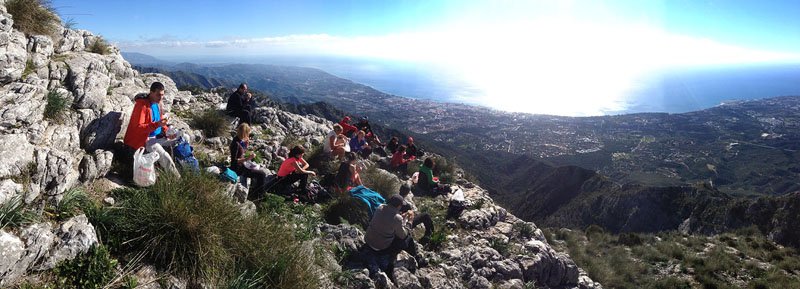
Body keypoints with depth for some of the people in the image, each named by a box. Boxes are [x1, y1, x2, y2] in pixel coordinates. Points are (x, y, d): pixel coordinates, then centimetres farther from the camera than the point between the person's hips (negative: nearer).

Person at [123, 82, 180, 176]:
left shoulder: (157, 103, 6)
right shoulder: (142, 105, -19)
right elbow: (138, 128, -25)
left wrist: (167, 132, -3)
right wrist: (157, 124, -36)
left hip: (159, 135, 9)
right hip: (145, 139, -9)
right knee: (165, 158, -26)